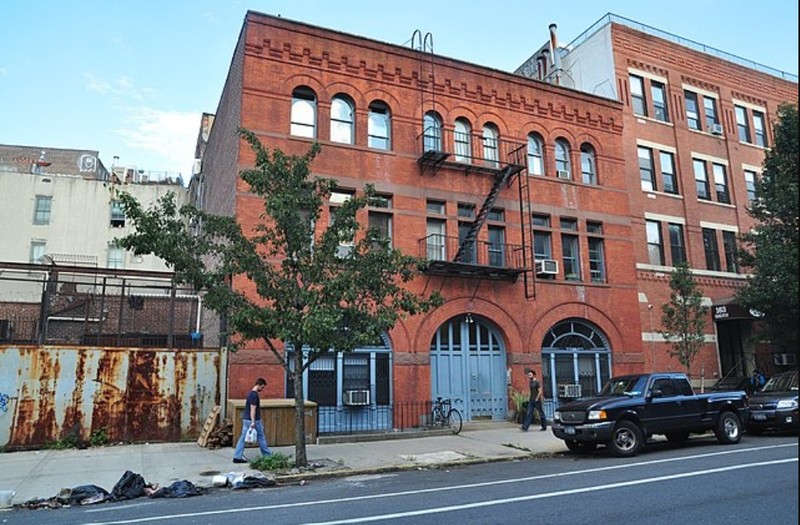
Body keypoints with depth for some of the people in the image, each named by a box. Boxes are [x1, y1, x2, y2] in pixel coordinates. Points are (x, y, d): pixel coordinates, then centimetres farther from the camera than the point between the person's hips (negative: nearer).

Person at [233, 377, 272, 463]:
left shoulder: (250, 393, 12)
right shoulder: (254, 395, -19)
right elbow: (253, 409, -23)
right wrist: (253, 422, -24)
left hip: (246, 419, 9)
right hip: (254, 420, -9)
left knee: (243, 437, 7)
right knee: (261, 437, 5)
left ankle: (237, 457, 4)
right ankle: (267, 455, 17)